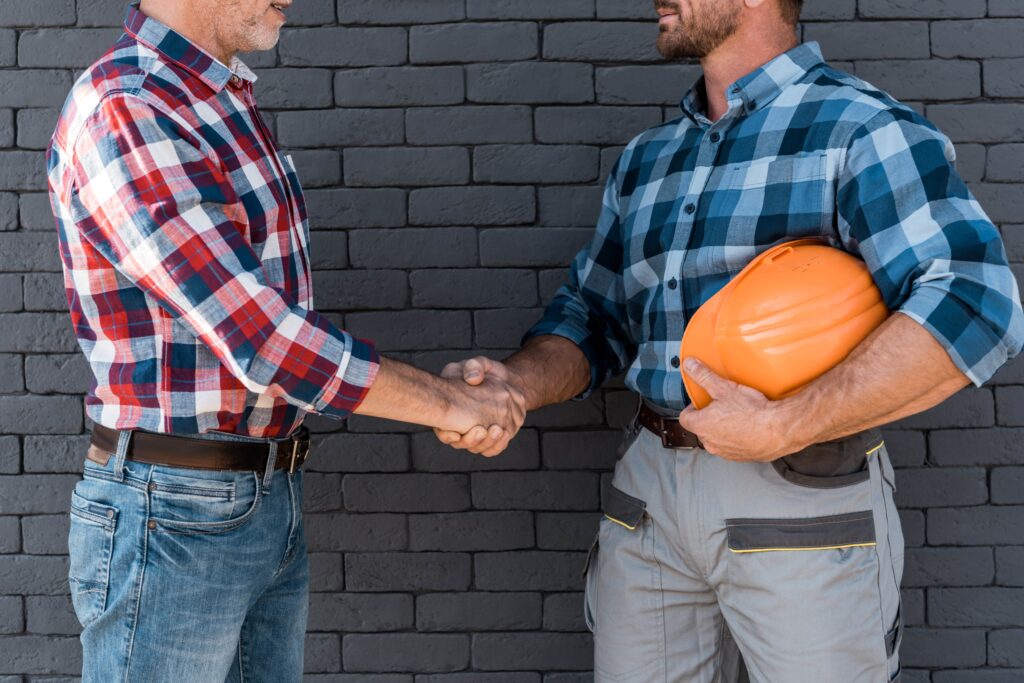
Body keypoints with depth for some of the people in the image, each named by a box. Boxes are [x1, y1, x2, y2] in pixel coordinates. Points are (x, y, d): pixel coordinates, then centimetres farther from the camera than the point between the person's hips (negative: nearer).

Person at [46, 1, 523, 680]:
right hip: (173, 520, -8)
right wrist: (449, 403, -15)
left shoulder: (225, 100, 11)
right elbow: (262, 341, -24)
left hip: (274, 499, 8)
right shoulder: (124, 113, -19)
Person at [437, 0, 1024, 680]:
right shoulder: (646, 158, 14)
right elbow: (593, 317, 16)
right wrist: (518, 382, -6)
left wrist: (779, 429, -24)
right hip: (648, 489, 6)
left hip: (804, 496, -5)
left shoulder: (861, 126, -8)